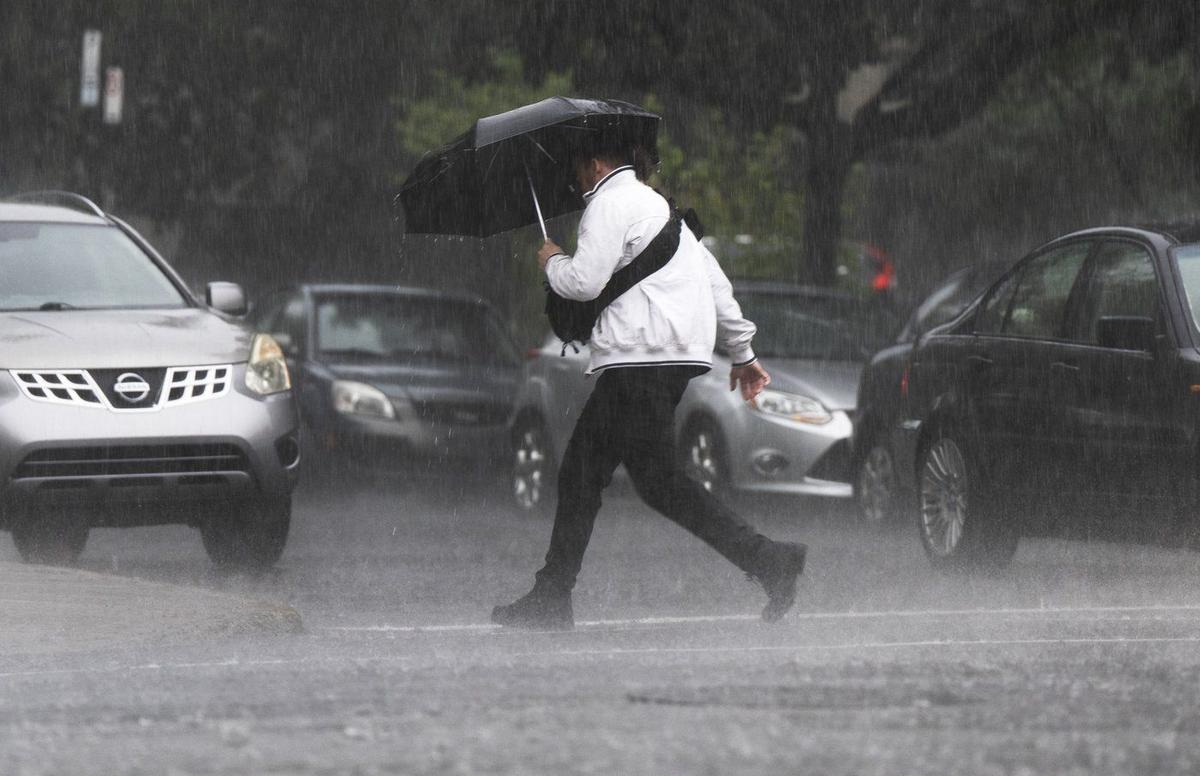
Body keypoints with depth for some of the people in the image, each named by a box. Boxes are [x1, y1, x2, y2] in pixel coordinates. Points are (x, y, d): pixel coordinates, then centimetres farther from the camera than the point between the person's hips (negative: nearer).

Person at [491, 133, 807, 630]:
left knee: (657, 478, -13)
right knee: (580, 471, 9)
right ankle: (552, 598, 7)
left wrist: (553, 261, 8)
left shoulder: (609, 203, -3)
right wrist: (743, 352, 30)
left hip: (643, 356, -10)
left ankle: (767, 560, -18)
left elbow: (585, 281, -14)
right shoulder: (656, 204, 27)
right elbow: (716, 283, 27)